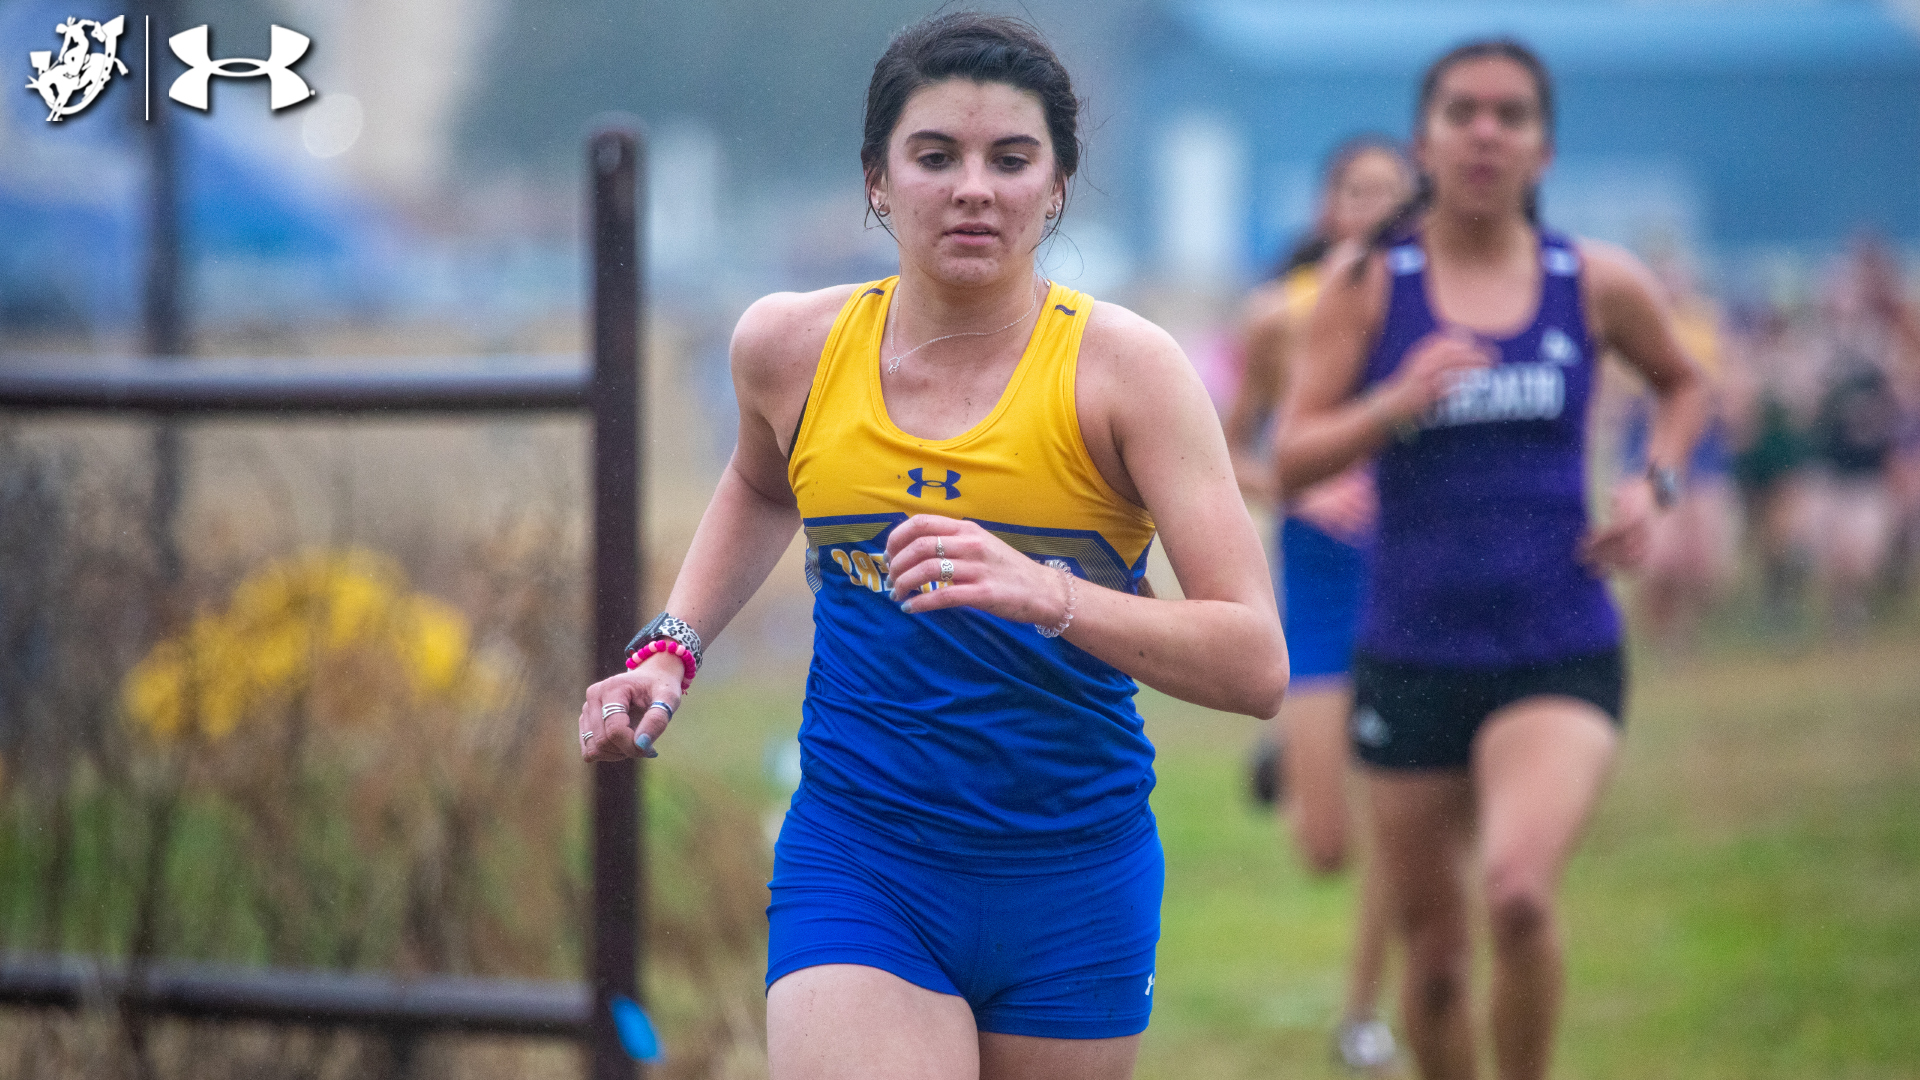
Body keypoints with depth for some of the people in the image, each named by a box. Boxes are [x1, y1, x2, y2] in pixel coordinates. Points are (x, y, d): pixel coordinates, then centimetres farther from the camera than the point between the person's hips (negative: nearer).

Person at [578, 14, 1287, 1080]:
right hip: (856, 864, 0)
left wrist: (1047, 595, -32)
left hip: (1075, 884, 0)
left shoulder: (1123, 367, -10)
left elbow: (1256, 665, -18)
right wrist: (670, 649, 12)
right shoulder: (789, 347, -1)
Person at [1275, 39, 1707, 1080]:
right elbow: (1293, 457, -4)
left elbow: (1683, 384, 22)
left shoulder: (1597, 283, 2)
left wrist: (1652, 486, 3)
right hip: (1412, 655, 1)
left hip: (1561, 652, -1)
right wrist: (1396, 404, -22)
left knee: (1519, 893, -26)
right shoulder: (1368, 284, 0)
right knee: (1433, 950, 8)